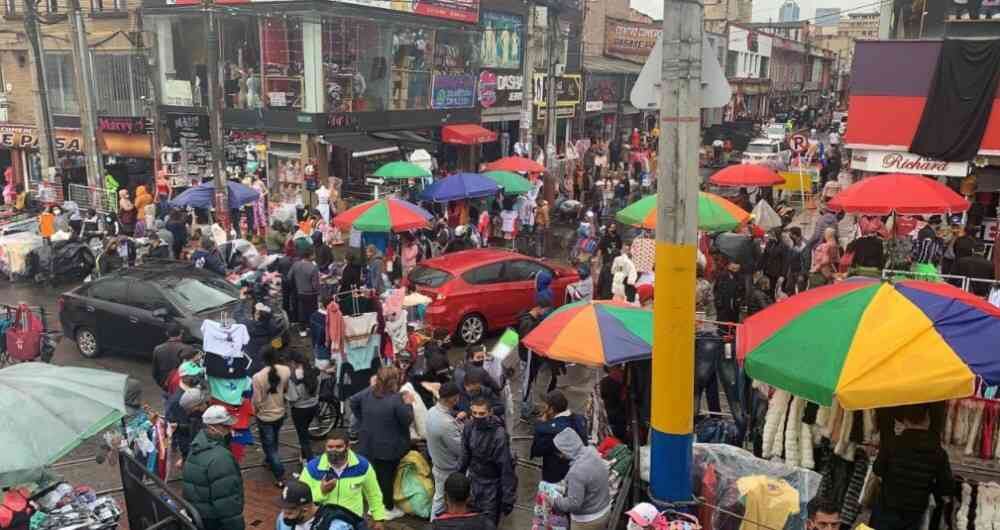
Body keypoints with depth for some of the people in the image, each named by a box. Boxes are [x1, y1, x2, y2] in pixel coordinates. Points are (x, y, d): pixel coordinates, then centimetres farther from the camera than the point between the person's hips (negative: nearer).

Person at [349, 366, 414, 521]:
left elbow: (353, 402, 11)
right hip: (389, 447, -5)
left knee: (372, 475, 17)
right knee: (386, 476, 8)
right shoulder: (397, 399, -25)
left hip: (369, 444, 5)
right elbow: (407, 421, -18)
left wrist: (361, 420, 19)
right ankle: (389, 509, 21)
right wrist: (408, 404, -5)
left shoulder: (368, 392, -5)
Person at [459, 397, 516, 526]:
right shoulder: (469, 427, -10)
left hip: (492, 484, -5)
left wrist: (508, 498, -18)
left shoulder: (499, 435, -27)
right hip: (474, 480, 5)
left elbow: (506, 468, -22)